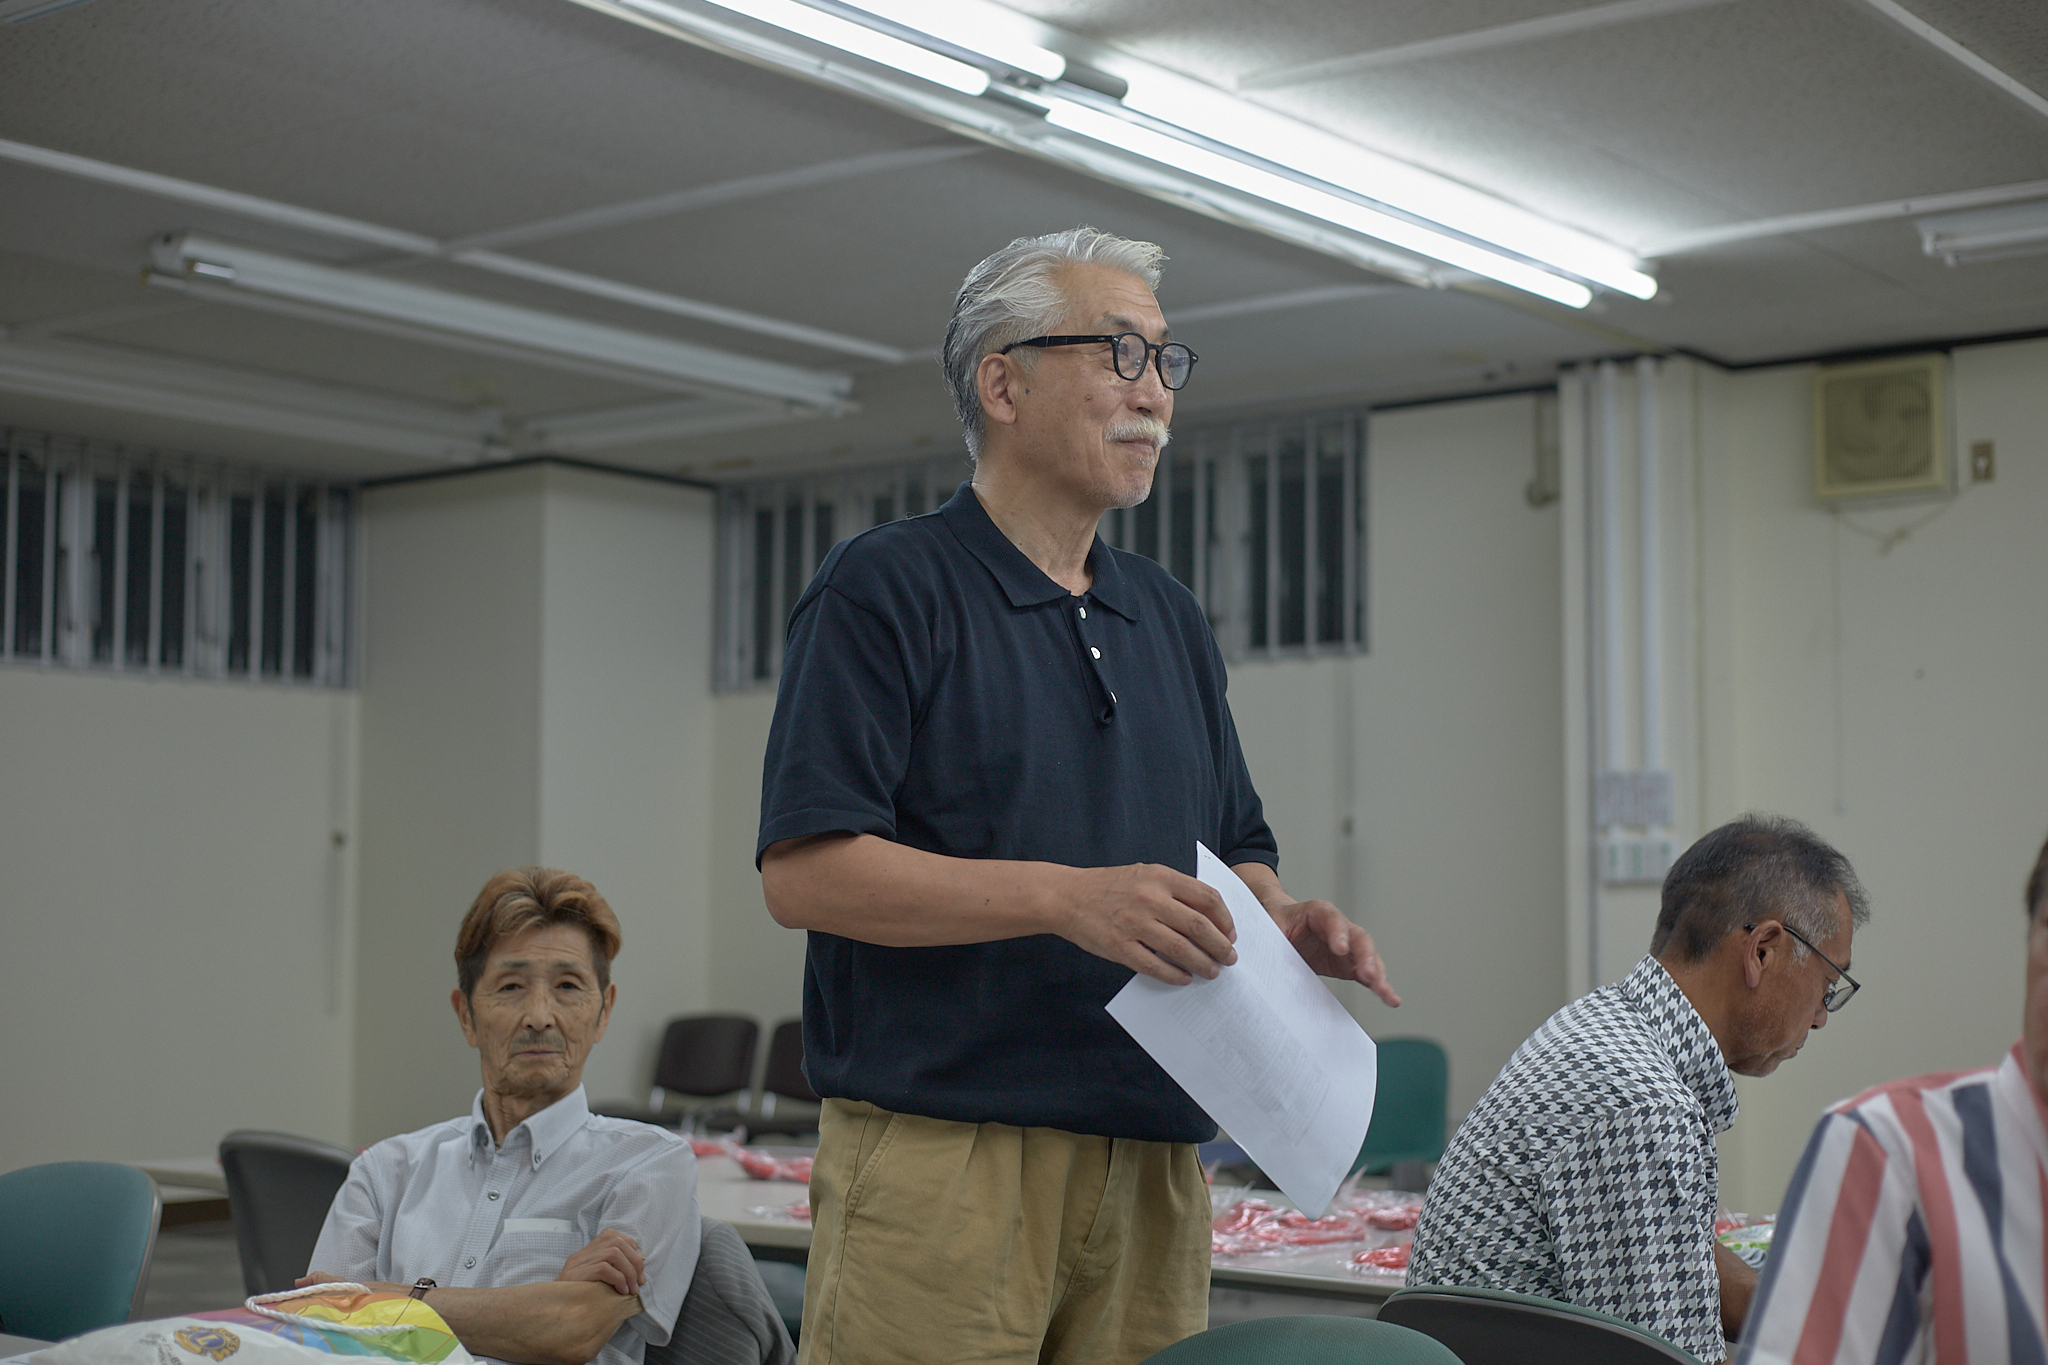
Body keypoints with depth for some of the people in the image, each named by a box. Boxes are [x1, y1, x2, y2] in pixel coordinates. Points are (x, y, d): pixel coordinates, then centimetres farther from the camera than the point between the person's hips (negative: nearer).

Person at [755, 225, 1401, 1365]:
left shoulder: (1171, 618, 19)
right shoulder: (885, 590, -3)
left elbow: (1235, 851, 24)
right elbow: (804, 872, -13)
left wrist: (1288, 920, 0)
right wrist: (1068, 900, -21)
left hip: (1155, 1168, 6)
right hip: (944, 1161, -6)